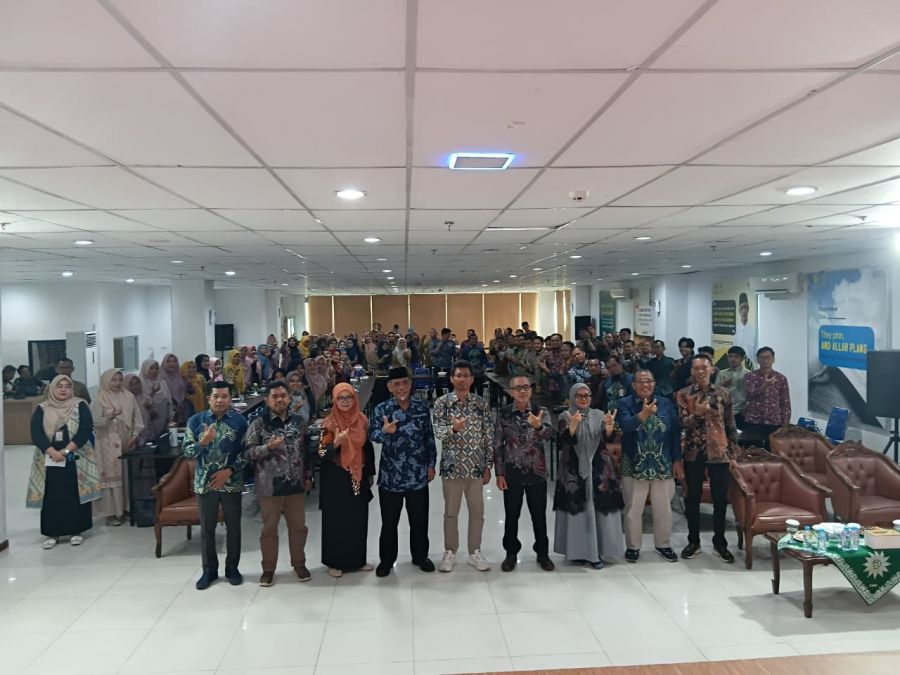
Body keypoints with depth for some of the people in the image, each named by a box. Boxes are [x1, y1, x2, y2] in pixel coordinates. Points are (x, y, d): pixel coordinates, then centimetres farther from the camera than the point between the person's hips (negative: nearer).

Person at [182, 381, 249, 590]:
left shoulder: (240, 420, -3)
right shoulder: (196, 420, 0)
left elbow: (245, 451, -4)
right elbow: (186, 451, -3)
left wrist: (229, 470, -15)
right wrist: (203, 442, -21)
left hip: (231, 482, -1)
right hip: (205, 482, 1)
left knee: (233, 526, 8)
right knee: (207, 527, 10)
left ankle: (232, 568, 23)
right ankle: (209, 569, 24)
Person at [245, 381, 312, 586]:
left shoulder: (298, 422, 6)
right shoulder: (258, 423, -6)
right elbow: (249, 452, -10)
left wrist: (307, 477, 12)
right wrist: (269, 447, -26)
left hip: (296, 484, 3)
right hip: (269, 486, -3)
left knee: (298, 526, 12)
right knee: (269, 528, 9)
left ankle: (299, 564, 29)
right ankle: (268, 568, 24)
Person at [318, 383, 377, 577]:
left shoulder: (362, 420, 2)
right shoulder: (329, 423, -11)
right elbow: (321, 453, -15)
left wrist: (370, 473, 13)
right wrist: (336, 443, -32)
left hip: (358, 477, 4)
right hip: (336, 479, -4)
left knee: (359, 518, 10)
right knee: (336, 520, 4)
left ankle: (358, 559, 25)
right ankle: (335, 562, 17)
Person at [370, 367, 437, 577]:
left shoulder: (422, 407, 1)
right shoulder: (381, 409, -6)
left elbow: (429, 437, 7)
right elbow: (372, 434, -18)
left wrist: (431, 464, 5)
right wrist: (385, 431, -40)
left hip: (418, 476, 2)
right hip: (390, 476, -2)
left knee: (419, 520, 14)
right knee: (389, 522, 10)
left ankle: (420, 556, 33)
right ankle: (386, 560, 27)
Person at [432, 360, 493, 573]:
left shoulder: (481, 403, 1)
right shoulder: (442, 402, -4)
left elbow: (488, 436, 3)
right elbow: (438, 431, -11)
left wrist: (488, 465, 1)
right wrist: (453, 428, -33)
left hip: (476, 466, 2)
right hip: (452, 465, -1)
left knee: (477, 512, 10)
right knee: (451, 512, 10)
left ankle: (475, 552, 25)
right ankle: (450, 552, 25)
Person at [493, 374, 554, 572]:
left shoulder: (541, 412, -3)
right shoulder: (503, 413, -3)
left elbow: (548, 433, -21)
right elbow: (497, 445, -1)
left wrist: (538, 426, -43)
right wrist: (499, 473, -4)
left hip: (537, 472, 0)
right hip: (512, 472, 0)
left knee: (539, 514, 10)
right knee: (511, 515, 9)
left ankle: (542, 553, 28)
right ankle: (511, 553, 27)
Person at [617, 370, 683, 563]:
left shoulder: (666, 403, 4)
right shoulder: (625, 403, -5)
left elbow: (675, 433, 4)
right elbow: (625, 425, -23)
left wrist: (677, 460, 1)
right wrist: (643, 414, -38)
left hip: (663, 466, 2)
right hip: (634, 466, -2)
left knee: (664, 509, 12)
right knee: (633, 509, 7)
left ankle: (663, 544, 30)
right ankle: (633, 546, 22)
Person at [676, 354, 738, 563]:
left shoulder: (723, 394, 4)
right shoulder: (683, 394, 0)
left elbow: (731, 425, 6)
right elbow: (681, 423, -7)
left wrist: (732, 453, 2)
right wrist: (697, 413, -24)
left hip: (718, 452, 1)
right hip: (693, 452, -1)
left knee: (720, 499, 5)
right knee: (692, 498, 8)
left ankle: (719, 543, 20)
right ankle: (693, 541, 21)